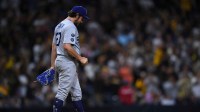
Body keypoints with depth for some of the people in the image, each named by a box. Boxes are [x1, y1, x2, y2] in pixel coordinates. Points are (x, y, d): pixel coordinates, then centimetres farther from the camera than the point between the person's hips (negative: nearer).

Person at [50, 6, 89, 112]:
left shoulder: (59, 26, 18)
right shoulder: (70, 26, -13)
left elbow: (54, 47, 20)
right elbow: (67, 46, -24)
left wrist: (52, 65, 21)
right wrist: (80, 58, -16)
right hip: (68, 63, -10)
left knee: (76, 93, 12)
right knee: (62, 92, -10)